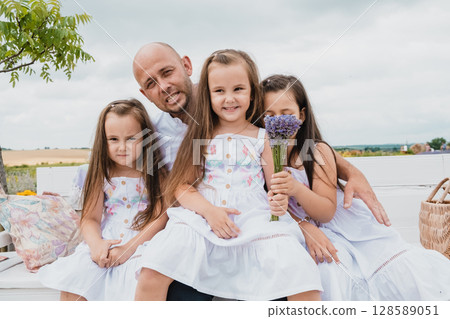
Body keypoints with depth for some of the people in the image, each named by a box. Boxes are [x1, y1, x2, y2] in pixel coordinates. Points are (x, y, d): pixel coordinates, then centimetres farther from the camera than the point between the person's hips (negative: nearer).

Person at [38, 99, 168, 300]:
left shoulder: (156, 173, -1)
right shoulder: (102, 175, 8)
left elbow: (161, 217, -8)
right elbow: (90, 217, 4)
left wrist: (129, 247, -20)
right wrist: (96, 243, -19)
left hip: (142, 244, -3)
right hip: (105, 244, 3)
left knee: (140, 276, -32)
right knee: (71, 276, -19)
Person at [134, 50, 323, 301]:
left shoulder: (260, 137, 11)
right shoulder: (201, 136, 10)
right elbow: (181, 186, 4)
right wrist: (209, 209, -13)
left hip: (254, 219, 0)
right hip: (201, 217, 0)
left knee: (298, 270, -23)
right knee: (152, 273, -22)